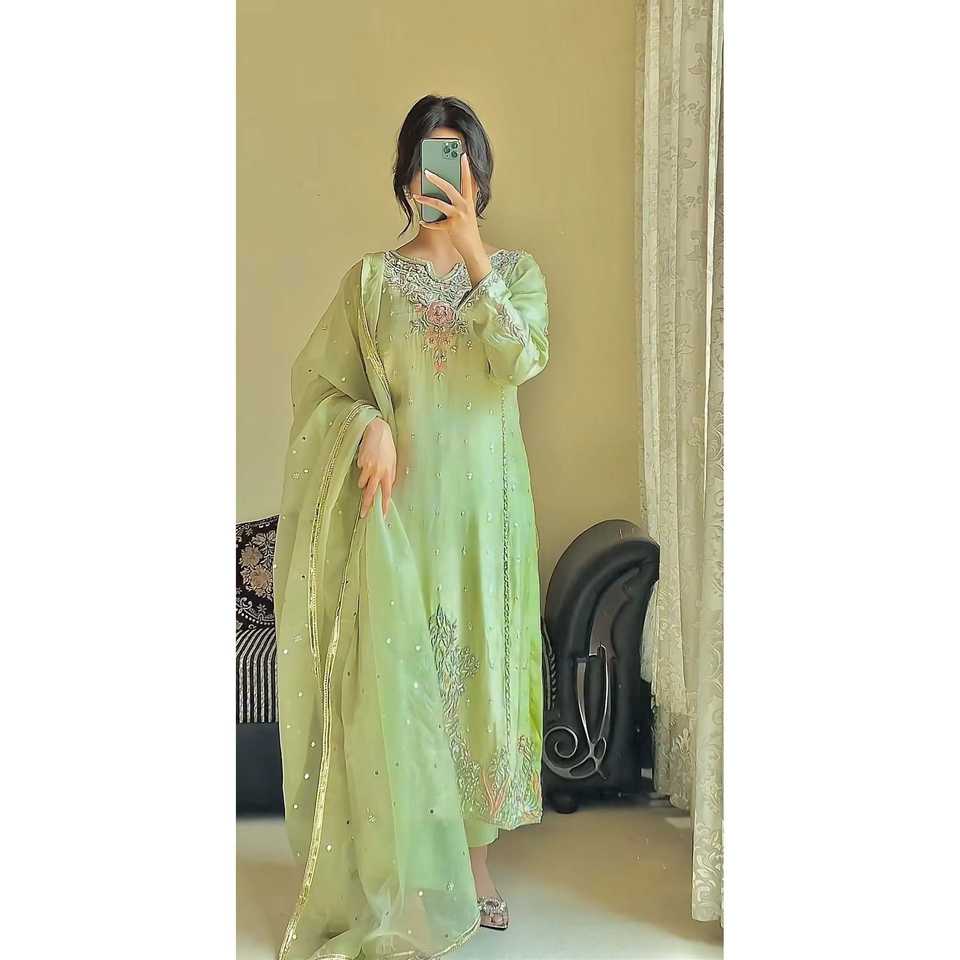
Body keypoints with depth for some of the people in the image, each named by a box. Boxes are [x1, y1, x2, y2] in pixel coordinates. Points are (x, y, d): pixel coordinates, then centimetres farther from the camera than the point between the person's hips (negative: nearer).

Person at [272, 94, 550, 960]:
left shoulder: (516, 270, 7)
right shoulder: (373, 279, 4)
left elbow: (522, 361, -12)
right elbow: (317, 382, 2)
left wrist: (472, 248, -13)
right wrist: (370, 427, -17)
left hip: (482, 505, 2)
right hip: (400, 505, -1)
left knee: (476, 667, 8)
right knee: (396, 676, 0)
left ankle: (473, 848, 25)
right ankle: (407, 875, 16)